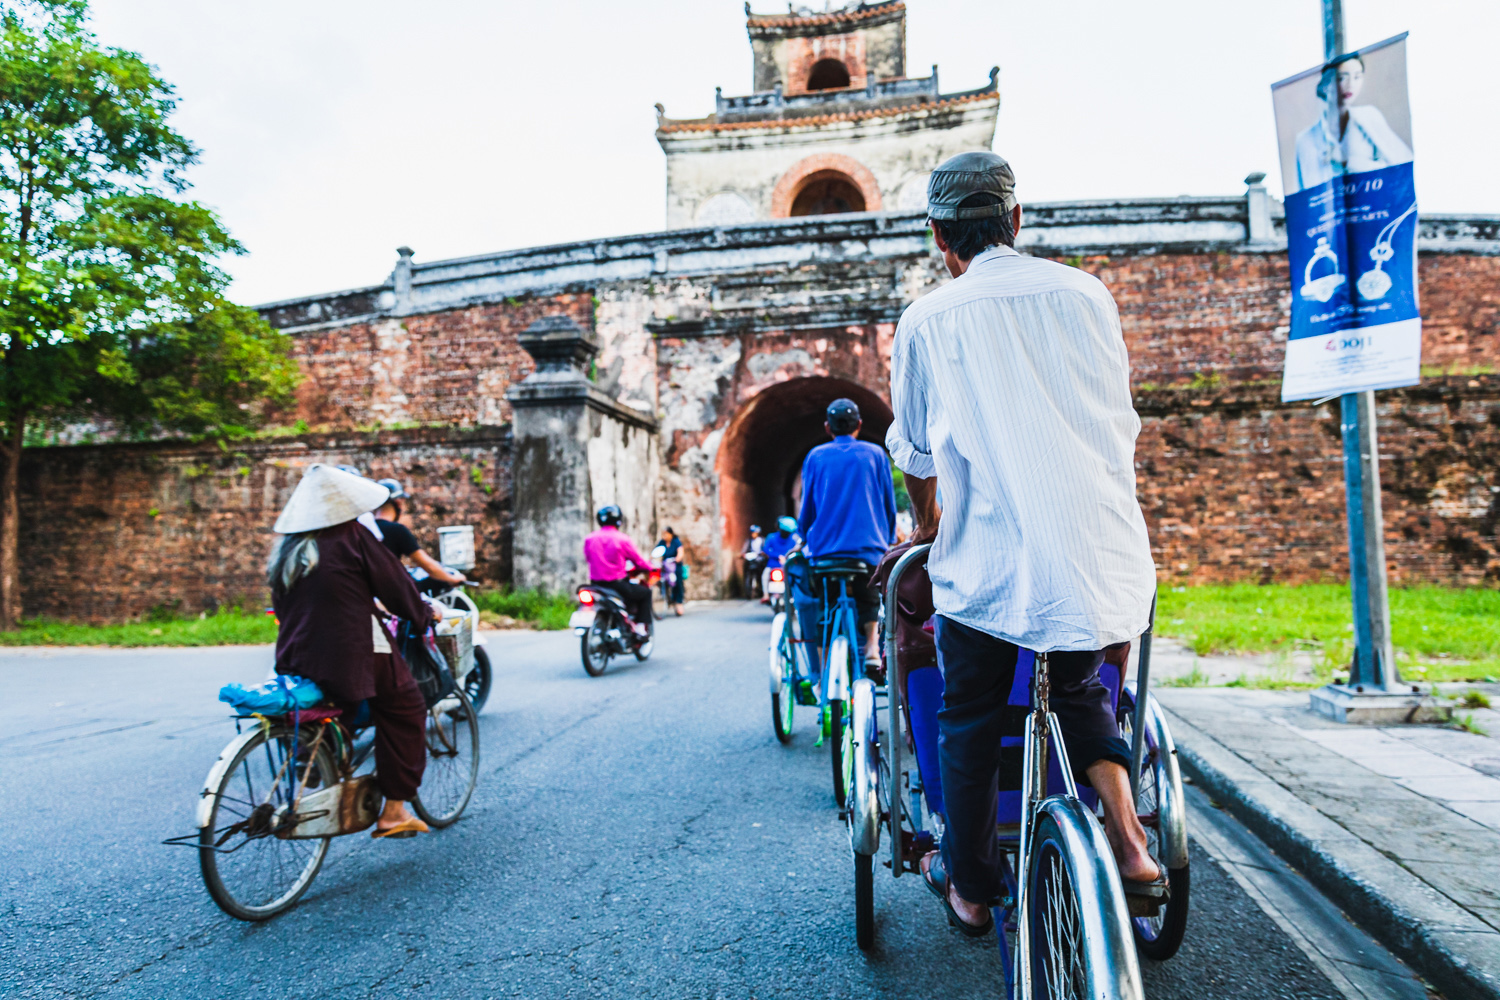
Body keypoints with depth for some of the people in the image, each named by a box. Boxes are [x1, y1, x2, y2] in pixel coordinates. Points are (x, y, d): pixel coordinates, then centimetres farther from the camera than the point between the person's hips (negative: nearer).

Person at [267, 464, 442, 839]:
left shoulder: (286, 548, 11)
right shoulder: (353, 536, -8)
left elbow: (282, 607, 19)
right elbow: (395, 584, -3)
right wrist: (426, 611, 14)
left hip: (295, 660, 7)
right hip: (350, 657, -7)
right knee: (404, 710, 7)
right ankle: (393, 810, 5)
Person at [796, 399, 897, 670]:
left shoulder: (816, 456, 6)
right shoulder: (875, 454, 6)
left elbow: (807, 506, 8)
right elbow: (890, 506, 9)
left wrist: (804, 539, 22)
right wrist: (889, 541, 20)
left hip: (825, 549, 0)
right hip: (869, 546, 0)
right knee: (869, 599, 20)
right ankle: (871, 644, -2)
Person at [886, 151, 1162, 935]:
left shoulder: (927, 318, 2)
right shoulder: (1083, 292, 9)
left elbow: (914, 449, 12)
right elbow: (1122, 422, 17)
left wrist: (927, 522, 30)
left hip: (986, 551, -3)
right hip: (1097, 544, 3)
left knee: (969, 720, 14)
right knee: (1080, 691, 26)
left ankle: (969, 888, 26)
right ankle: (1126, 836, 10)